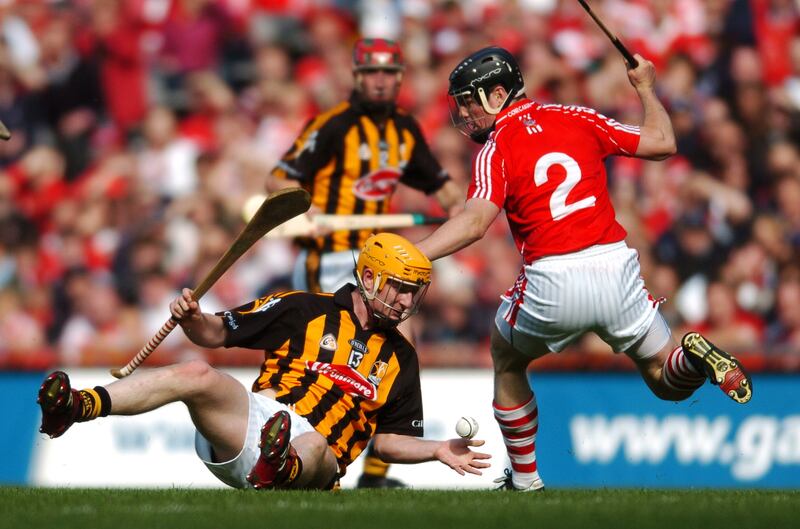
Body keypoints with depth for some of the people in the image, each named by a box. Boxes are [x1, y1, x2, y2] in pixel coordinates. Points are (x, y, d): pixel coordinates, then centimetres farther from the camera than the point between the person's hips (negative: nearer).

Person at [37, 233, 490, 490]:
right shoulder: (305, 311, 13)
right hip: (256, 418, 0)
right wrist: (193, 320, -8)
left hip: (317, 459, 0)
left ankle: (282, 473, -77)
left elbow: (388, 439, 25)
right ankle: (80, 406, -45)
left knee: (315, 448, -39)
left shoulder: (401, 359, 22)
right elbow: (218, 334, 13)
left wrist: (439, 450, 9)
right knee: (198, 375, -28)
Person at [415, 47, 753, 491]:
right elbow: (662, 143, 15)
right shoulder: (579, 119, 11)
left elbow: (475, 222, -17)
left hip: (553, 285, -3)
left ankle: (525, 481, 26)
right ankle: (695, 358, -20)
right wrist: (646, 87, 31)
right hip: (616, 269, 3)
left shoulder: (496, 148, -1)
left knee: (507, 363, 26)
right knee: (667, 382, 16)